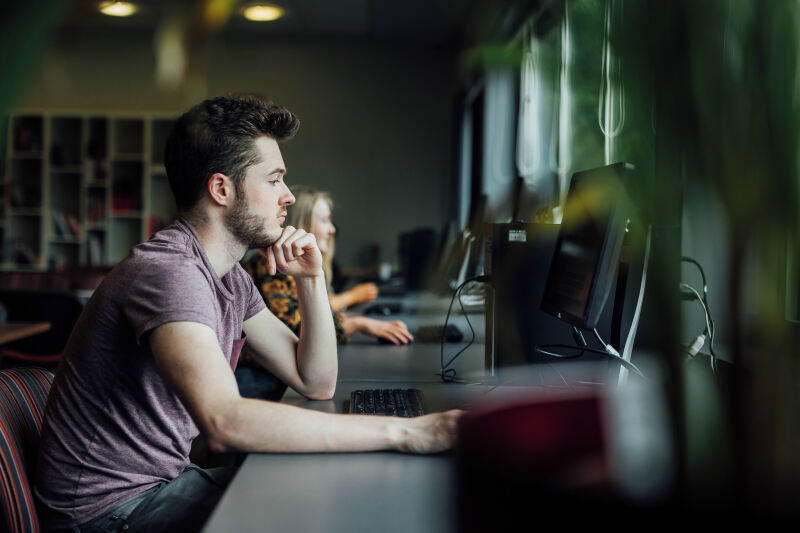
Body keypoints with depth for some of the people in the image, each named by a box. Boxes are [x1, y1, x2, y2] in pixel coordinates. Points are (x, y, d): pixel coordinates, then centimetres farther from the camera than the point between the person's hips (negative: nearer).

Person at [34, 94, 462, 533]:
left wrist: (311, 278, -5)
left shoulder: (230, 279, 6)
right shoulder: (168, 270, -25)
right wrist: (401, 432, -38)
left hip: (165, 478, 9)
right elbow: (225, 423, -39)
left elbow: (315, 382, 9)